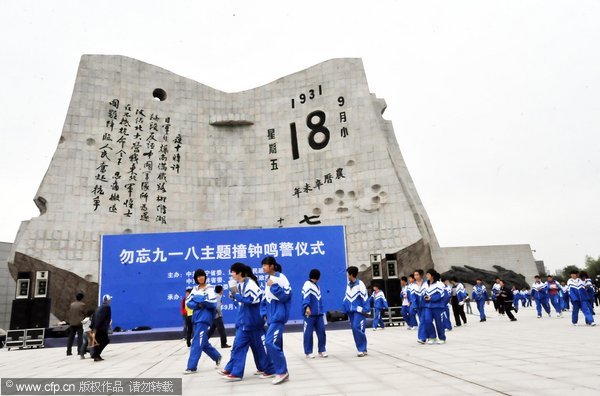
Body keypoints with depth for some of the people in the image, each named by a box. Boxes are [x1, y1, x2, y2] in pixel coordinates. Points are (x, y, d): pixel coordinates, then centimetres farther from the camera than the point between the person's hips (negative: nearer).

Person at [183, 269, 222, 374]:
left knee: (197, 342, -10)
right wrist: (198, 305, -12)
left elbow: (213, 303, -14)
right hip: (196, 317, 7)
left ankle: (192, 367, -6)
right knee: (203, 342, 15)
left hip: (204, 318, -7)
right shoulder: (195, 289, 12)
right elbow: (188, 302, 6)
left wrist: (198, 299, -13)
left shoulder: (210, 288, -4)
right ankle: (217, 356, 35)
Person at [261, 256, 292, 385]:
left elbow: (286, 296, -18)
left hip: (279, 316, -9)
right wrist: (264, 313, 11)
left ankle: (282, 372, -5)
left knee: (270, 342, -16)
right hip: (271, 316, 9)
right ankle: (281, 371, 21)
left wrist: (273, 286, -21)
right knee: (275, 344, 11)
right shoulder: (268, 280, 13)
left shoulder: (280, 277, -10)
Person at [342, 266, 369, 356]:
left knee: (357, 328, -15)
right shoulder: (348, 285, 12)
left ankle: (362, 349, -4)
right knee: (355, 329, 7)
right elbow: (346, 297, 17)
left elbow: (364, 297, -11)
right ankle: (362, 349, 15)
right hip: (351, 311, 7)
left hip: (359, 311, -7)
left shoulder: (360, 284, -10)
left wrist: (365, 309, -13)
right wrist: (345, 309, 14)